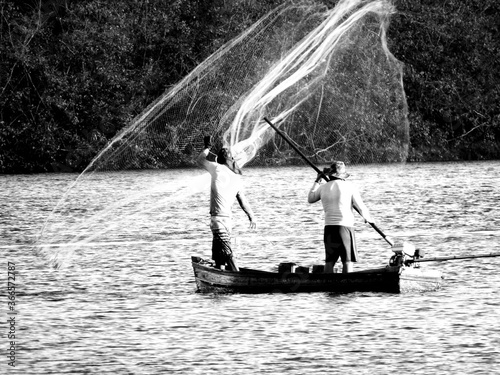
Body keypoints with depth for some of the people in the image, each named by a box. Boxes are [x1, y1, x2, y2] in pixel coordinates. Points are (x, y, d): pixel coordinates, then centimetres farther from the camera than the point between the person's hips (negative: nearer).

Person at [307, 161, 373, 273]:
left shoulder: (323, 187, 7)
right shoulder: (349, 186, -3)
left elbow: (310, 199, 25)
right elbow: (361, 207, -2)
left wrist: (317, 182, 33)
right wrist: (368, 218, 18)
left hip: (329, 226, 4)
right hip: (345, 226, -3)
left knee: (329, 261, 8)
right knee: (347, 260, 1)